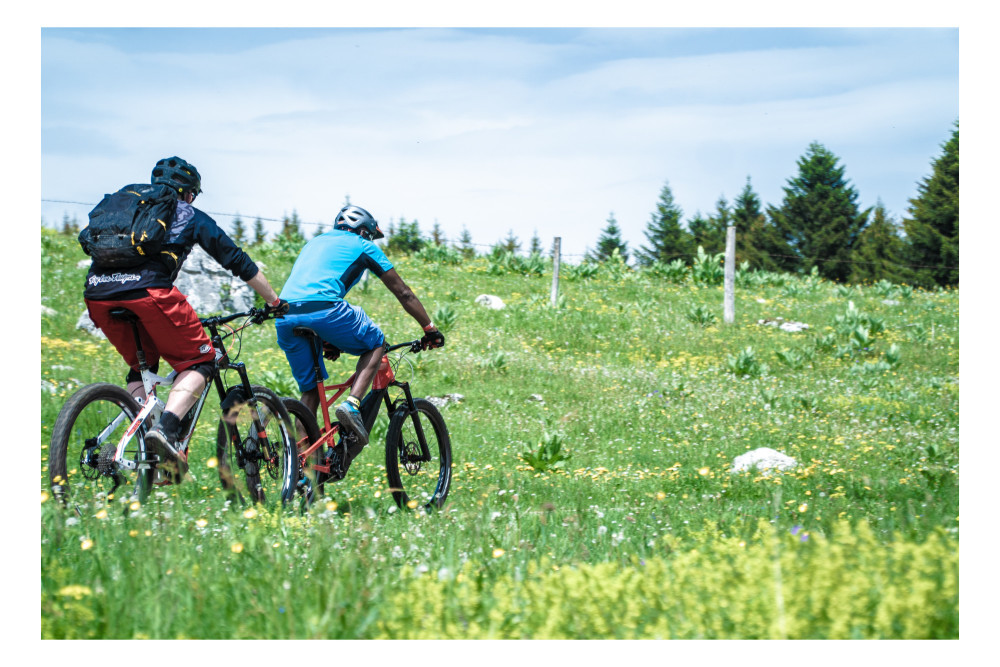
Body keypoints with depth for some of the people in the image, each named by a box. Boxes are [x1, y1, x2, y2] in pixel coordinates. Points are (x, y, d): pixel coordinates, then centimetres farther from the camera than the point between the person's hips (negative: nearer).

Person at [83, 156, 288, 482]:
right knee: (198, 361, 8)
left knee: (140, 366, 26)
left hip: (97, 292, 5)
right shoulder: (190, 216, 24)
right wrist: (275, 302, 34)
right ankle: (166, 429, -17)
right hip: (147, 288, -5)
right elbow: (238, 261, 25)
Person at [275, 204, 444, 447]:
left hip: (284, 317, 5)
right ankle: (352, 405, -2)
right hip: (323, 310, -5)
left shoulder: (314, 242, 36)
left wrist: (324, 338, 50)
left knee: (310, 390, 18)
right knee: (375, 344, 19)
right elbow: (403, 293, 23)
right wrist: (430, 329, 31)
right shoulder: (362, 246, 20)